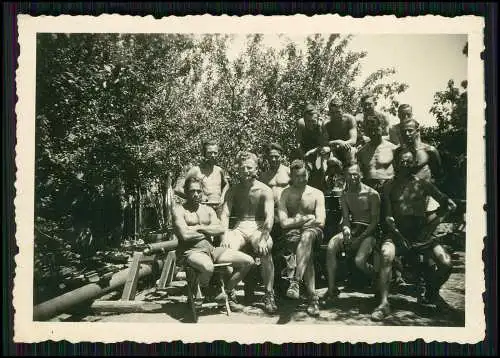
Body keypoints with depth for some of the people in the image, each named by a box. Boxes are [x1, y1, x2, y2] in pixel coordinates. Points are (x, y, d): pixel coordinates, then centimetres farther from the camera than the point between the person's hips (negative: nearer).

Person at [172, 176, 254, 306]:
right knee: (208, 267, -42)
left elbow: (220, 229, 3)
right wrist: (208, 232, 0)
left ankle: (227, 290, 12)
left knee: (248, 261, -5)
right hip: (191, 251, -6)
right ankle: (202, 291, -6)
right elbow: (185, 235, -14)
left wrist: (199, 228, -7)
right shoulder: (179, 210, 0)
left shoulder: (208, 210, 18)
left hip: (211, 249, 6)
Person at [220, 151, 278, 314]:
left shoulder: (265, 190, -1)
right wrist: (225, 235, -19)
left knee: (265, 251, -34)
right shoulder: (233, 190, 10)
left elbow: (269, 217, -12)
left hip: (259, 228, -2)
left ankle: (269, 295, -24)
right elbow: (225, 214, 0)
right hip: (239, 228, 2)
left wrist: (264, 238, -28)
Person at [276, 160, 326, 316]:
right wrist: (307, 218, -4)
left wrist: (297, 220, -2)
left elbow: (320, 221, -2)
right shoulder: (285, 194, 8)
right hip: (292, 233, 0)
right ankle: (313, 296, -40)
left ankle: (295, 281, -47)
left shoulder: (317, 194, 10)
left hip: (312, 231, 0)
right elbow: (284, 223, -4)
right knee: (307, 252, -34)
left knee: (307, 235, -38)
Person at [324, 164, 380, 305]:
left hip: (369, 231, -5)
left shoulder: (372, 194, -9)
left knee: (360, 261, -29)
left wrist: (359, 239, -17)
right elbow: (345, 218, 7)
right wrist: (346, 230, -17)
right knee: (331, 247, -25)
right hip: (352, 229, 5)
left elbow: (375, 221, -9)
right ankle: (332, 289, -20)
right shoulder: (345, 195, 7)